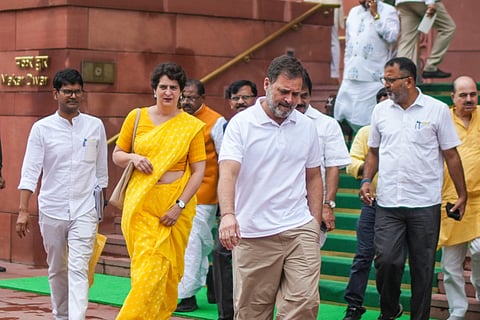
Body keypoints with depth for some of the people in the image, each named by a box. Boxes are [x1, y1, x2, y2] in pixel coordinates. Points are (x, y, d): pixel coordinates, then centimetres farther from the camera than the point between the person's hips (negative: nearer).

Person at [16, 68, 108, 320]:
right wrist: (23, 211, -12)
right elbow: (30, 172, -5)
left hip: (84, 211, -1)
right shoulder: (42, 128, -2)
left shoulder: (95, 126, 2)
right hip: (51, 210, 1)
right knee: (56, 270, 13)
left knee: (78, 269, -11)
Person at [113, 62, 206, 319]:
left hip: (176, 205, -1)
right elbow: (117, 155, 14)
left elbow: (198, 171, -3)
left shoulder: (191, 125, -1)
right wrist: (133, 158, -9)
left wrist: (179, 205, -12)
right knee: (146, 267, -3)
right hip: (141, 204, 1)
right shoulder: (136, 118, 5)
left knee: (166, 269, 0)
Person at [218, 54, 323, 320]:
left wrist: (316, 223, 10)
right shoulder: (241, 124, -4)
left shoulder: (307, 127, 9)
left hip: (299, 231, 3)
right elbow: (228, 171, -17)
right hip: (252, 235, -3)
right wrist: (227, 214, -34)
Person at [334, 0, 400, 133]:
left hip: (374, 78, -6)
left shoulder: (388, 11, 0)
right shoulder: (353, 12, 18)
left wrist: (375, 15, -13)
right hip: (351, 77, 6)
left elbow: (392, 37, -16)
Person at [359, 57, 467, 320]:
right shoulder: (380, 111, 8)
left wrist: (462, 195, 3)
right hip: (387, 203, 2)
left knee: (422, 267, 5)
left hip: (425, 204, -2)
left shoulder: (437, 110, -1)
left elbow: (451, 155, 3)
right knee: (386, 260, -7)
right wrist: (366, 181, 2)